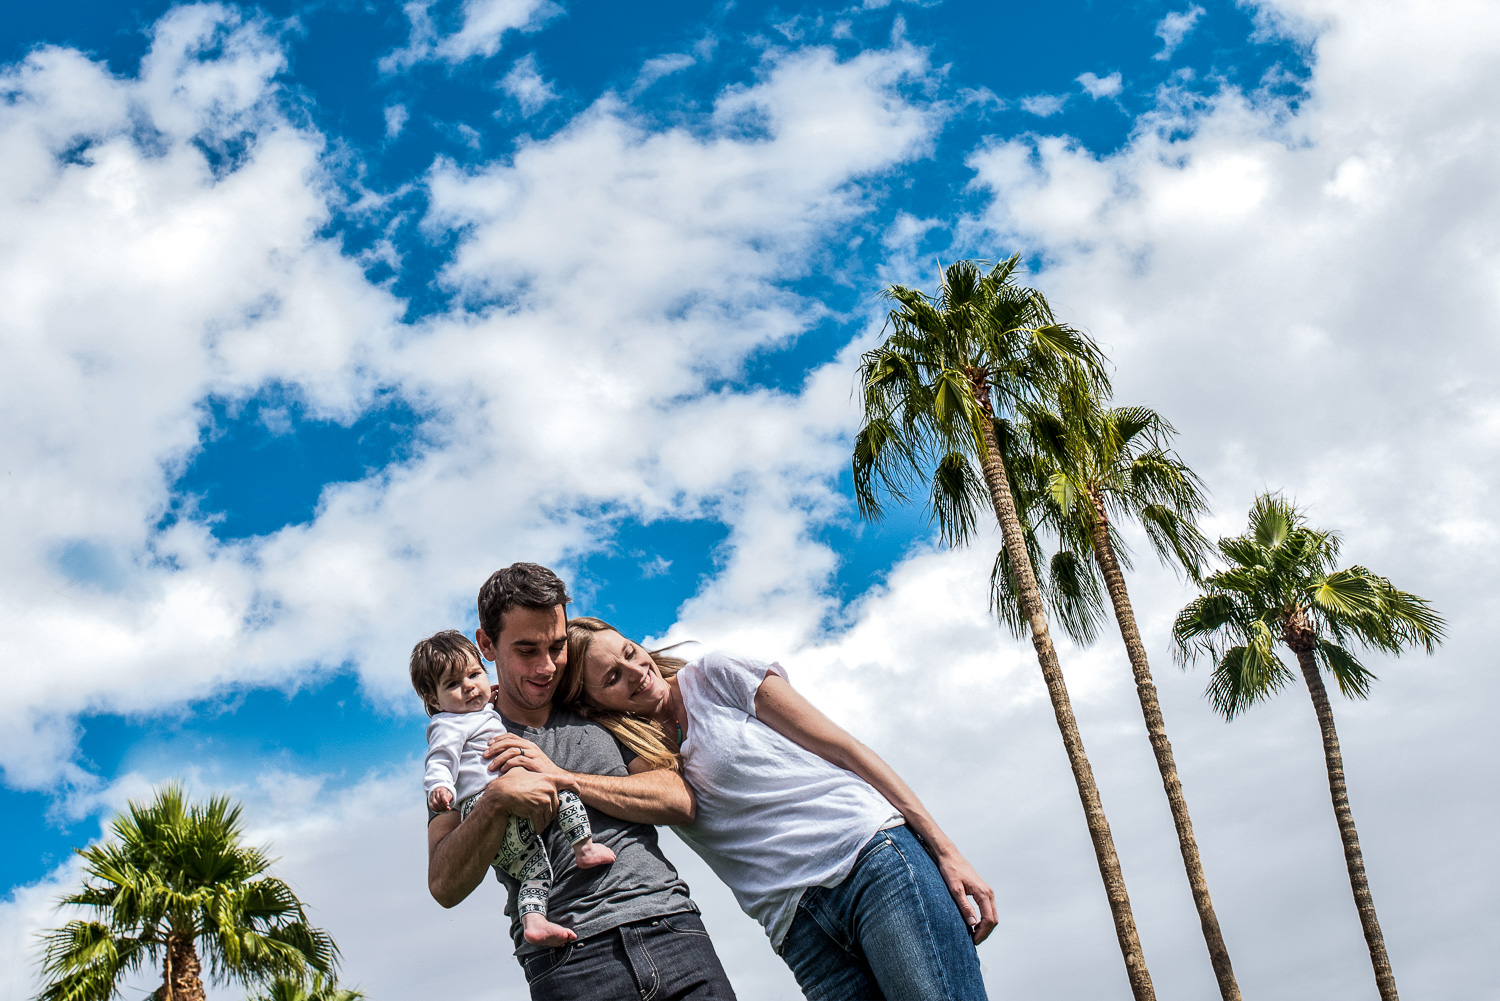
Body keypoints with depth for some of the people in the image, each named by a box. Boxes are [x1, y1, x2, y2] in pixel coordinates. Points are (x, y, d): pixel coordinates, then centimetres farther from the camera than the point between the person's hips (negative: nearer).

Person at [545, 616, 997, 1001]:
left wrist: (945, 850, -2)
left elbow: (845, 749, 3)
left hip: (872, 857, -2)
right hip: (798, 926, 3)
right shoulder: (629, 763, 14)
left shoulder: (715, 675, 5)